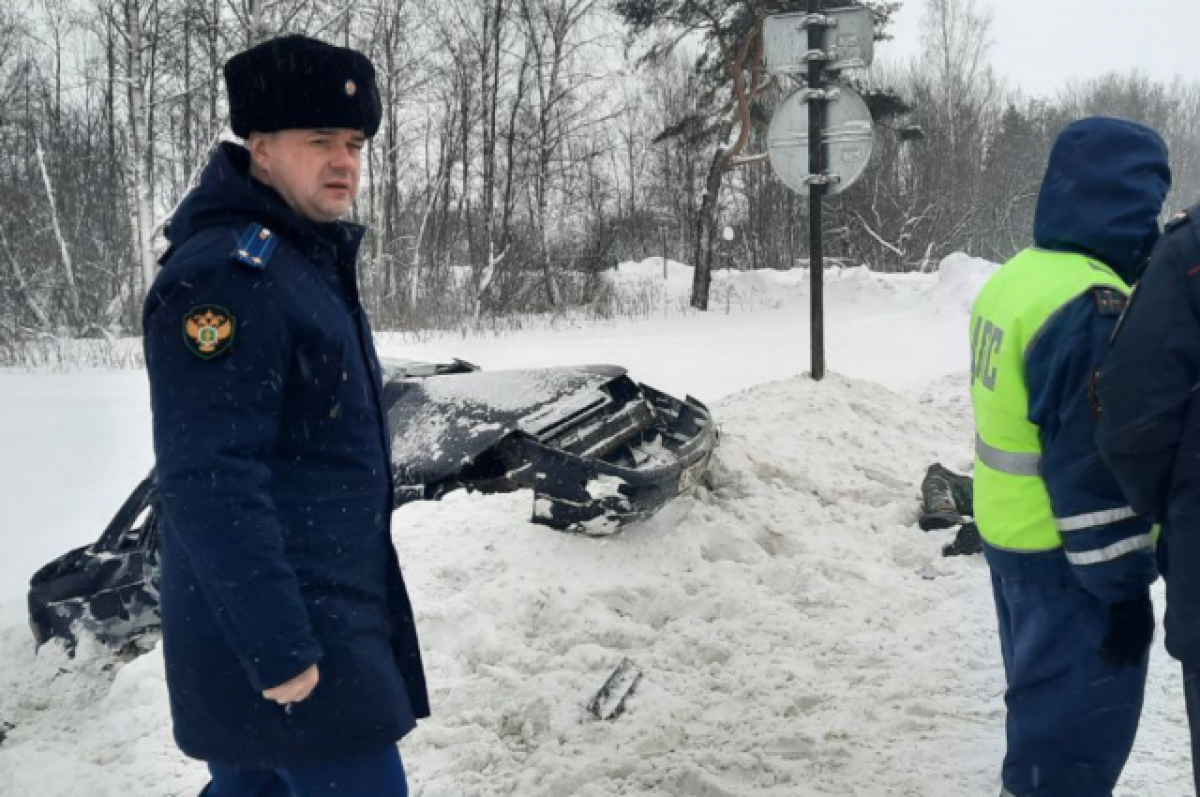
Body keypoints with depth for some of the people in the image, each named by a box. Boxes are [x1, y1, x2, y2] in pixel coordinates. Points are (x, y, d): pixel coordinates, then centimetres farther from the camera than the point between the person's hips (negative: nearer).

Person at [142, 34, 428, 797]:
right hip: (275, 626, -10)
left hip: (329, 607, 10)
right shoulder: (223, 276, -20)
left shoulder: (311, 262, 13)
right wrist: (277, 646, -25)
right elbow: (211, 481, -26)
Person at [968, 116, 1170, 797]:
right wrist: (1123, 585, -17)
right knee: (1079, 723, 2)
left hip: (1009, 533, 10)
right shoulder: (1093, 307, -25)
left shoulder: (1014, 278, 6)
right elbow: (1095, 466, -24)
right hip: (1068, 554, -10)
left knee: (1046, 706, 24)